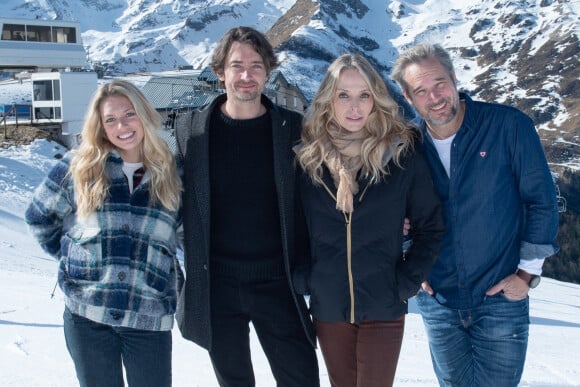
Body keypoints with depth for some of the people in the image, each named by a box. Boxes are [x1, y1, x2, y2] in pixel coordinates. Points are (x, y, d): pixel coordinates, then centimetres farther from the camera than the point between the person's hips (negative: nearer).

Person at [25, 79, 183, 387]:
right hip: (86, 315, 0)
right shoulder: (78, 167, 1)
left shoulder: (169, 173, 4)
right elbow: (39, 218, 12)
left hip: (150, 318, 1)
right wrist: (73, 257, 8)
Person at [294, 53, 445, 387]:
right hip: (327, 307, 2)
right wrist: (303, 279, 0)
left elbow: (431, 226, 1)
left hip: (383, 308, -2)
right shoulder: (308, 156, -3)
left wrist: (408, 281, -6)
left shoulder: (402, 156, -6)